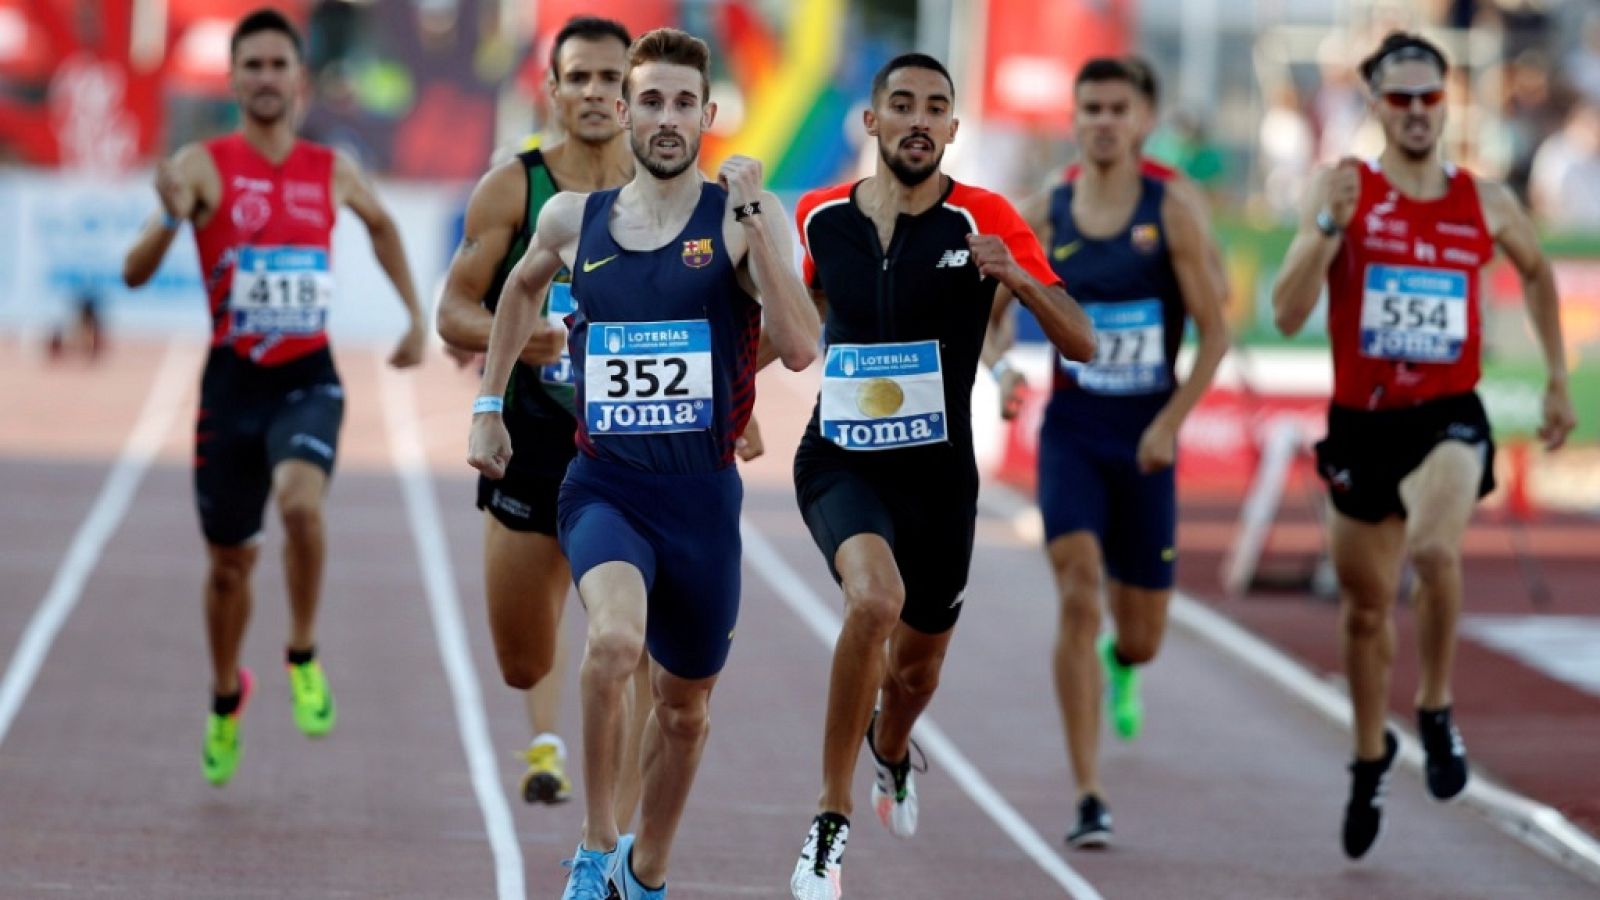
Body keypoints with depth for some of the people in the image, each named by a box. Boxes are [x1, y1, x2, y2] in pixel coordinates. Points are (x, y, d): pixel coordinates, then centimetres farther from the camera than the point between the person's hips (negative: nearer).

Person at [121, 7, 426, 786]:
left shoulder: (332, 173, 2)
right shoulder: (204, 165, -7)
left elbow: (380, 223, 27)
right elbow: (134, 273, -16)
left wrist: (416, 316, 22)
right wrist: (171, 220, -36)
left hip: (308, 379, 0)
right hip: (233, 378, 0)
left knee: (300, 501, -29)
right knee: (231, 558, 10)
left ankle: (304, 657, -8)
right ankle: (226, 695, 37)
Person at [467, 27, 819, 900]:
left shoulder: (745, 217, -6)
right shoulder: (573, 220, 2)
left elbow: (799, 348, -19)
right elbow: (522, 286, 26)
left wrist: (752, 221, -25)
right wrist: (488, 405, 22)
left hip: (703, 493, 0)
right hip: (604, 486, 0)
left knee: (685, 704, 15)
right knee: (615, 639, -30)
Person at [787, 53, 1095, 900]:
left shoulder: (984, 222, -10)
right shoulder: (819, 217, -3)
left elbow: (1081, 343, -16)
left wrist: (1016, 276, -32)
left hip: (938, 472, 1)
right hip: (839, 459, -1)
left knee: (915, 668, 18)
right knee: (874, 598, -31)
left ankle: (891, 751, 57)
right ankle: (831, 817, -19)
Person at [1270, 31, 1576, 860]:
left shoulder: (1486, 202, 3)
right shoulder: (1343, 188, -5)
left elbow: (1536, 270, 25)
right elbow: (1287, 315, -13)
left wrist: (1557, 378, 23)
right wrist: (1328, 228, -27)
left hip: (1448, 418, -1)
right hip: (1361, 420, 1)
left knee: (1434, 551, -31)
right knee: (1365, 604, 14)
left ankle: (1435, 712, -8)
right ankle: (1370, 755, 40)